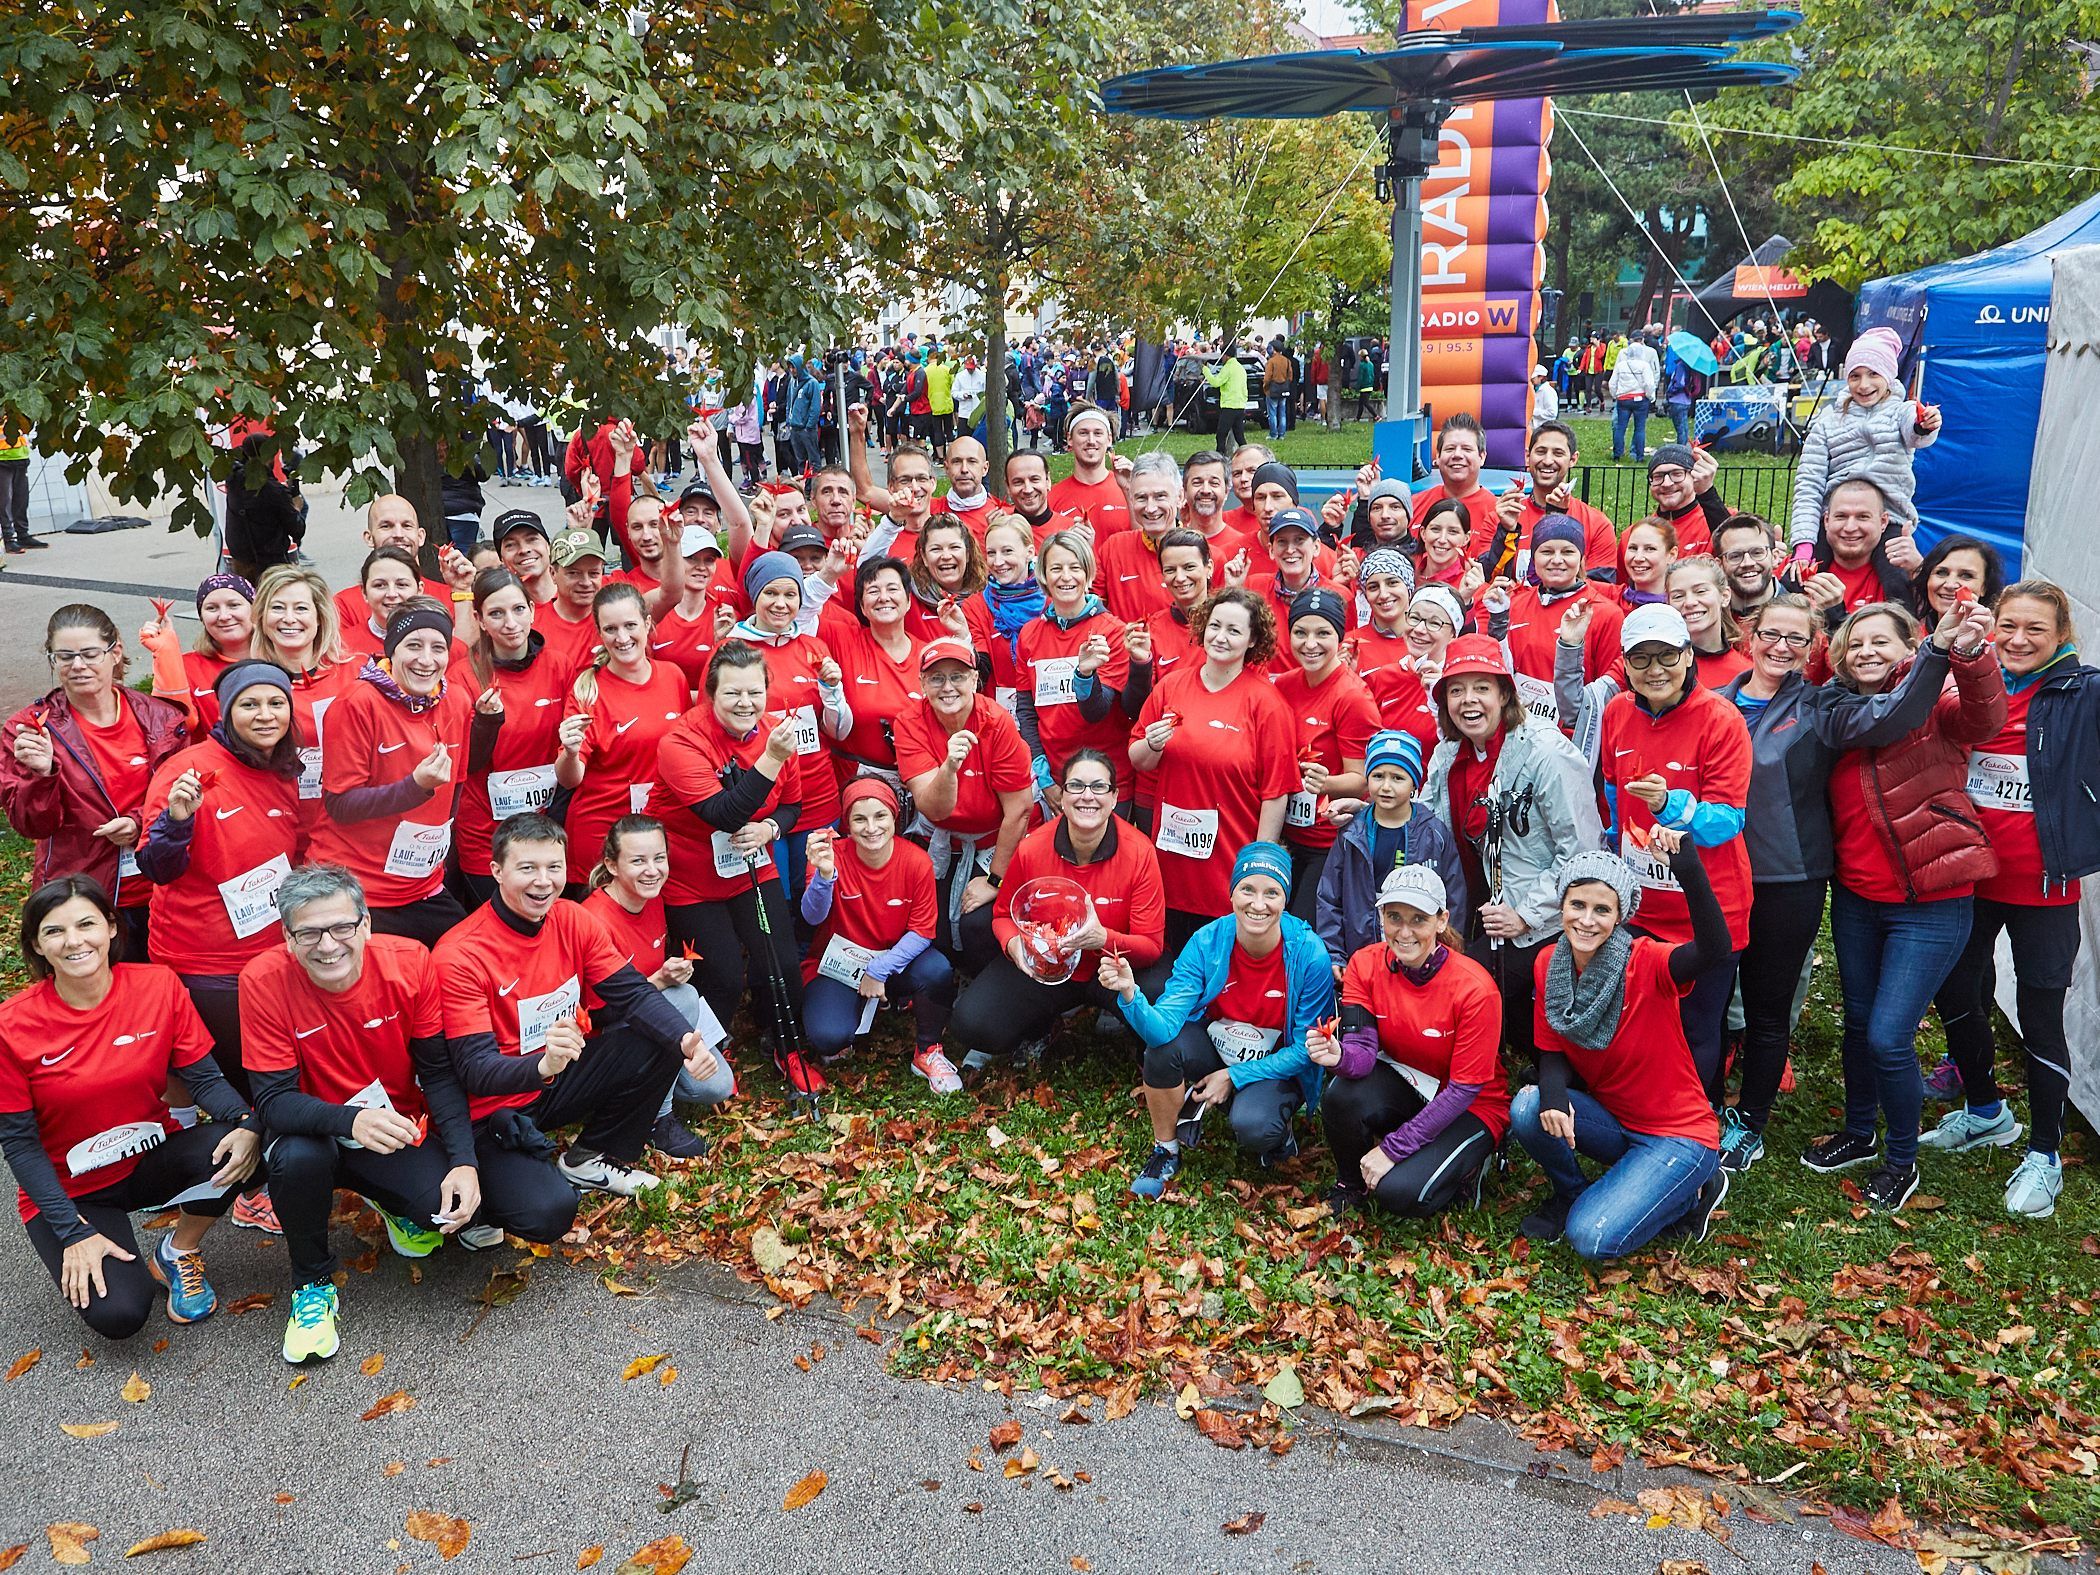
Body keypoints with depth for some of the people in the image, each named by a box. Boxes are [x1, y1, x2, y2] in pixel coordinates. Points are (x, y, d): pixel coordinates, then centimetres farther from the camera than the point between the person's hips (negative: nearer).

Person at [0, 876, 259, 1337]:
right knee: (118, 1315, -24)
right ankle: (81, 1263, 14)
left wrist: (245, 1123, -31)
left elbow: (202, 1077, -8)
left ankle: (177, 1254, -1)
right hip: (69, 1189, -2)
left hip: (152, 1159, 2)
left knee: (231, 1150, -32)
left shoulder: (158, 985, -12)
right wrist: (73, 1232, -15)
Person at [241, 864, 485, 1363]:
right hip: (317, 1133, -1)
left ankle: (398, 1205, 16)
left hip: (400, 1131, 1)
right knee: (296, 1157, -35)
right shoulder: (264, 981, -20)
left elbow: (440, 1074, -9)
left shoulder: (409, 962, -17)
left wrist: (464, 1161, -23)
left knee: (455, 1208, -24)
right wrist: (351, 1120, -41)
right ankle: (312, 1283, -5)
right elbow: (273, 1101, -21)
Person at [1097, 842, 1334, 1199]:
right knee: (1163, 1045, -27)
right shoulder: (1207, 942, -20)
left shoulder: (1309, 954, -24)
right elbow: (1163, 1026, -27)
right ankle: (1165, 1152, -1)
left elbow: (1307, 1049, -15)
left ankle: (1277, 1128, 7)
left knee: (1252, 1128, -32)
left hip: (1277, 1067, -3)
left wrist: (1233, 1076, -17)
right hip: (1216, 1046, 3)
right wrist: (1130, 994, -47)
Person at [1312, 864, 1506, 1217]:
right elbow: (1364, 1051, -16)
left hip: (1470, 1107, -4)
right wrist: (1339, 1057, -42)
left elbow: (1465, 1088, -20)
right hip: (1404, 1087, 4)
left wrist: (1392, 1148, -20)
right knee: (1341, 1093, -29)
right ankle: (1351, 1183, 1)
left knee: (1401, 1194, -25)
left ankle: (1468, 1163, 7)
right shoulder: (1365, 964, -13)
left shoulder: (1474, 988, -25)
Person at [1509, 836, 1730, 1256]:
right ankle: (1571, 1195, 6)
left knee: (1593, 1238, -21)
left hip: (1677, 1134, -5)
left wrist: (1690, 872, -56)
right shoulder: (1548, 965, -7)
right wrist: (1552, 1094, -24)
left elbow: (1713, 950, -43)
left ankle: (1690, 1192, 8)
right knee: (1527, 1109, -25)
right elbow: (1551, 1051, -1)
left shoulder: (1645, 961, -22)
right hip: (1610, 1119, 5)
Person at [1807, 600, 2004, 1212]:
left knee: (1888, 1038, -6)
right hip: (1856, 897, 6)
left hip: (1930, 904, -6)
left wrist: (1970, 652, -52)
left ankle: (1903, 1160, 18)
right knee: (1858, 1023, 18)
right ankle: (1858, 1133, 40)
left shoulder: (1936, 707, -11)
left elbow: (1984, 719, -31)